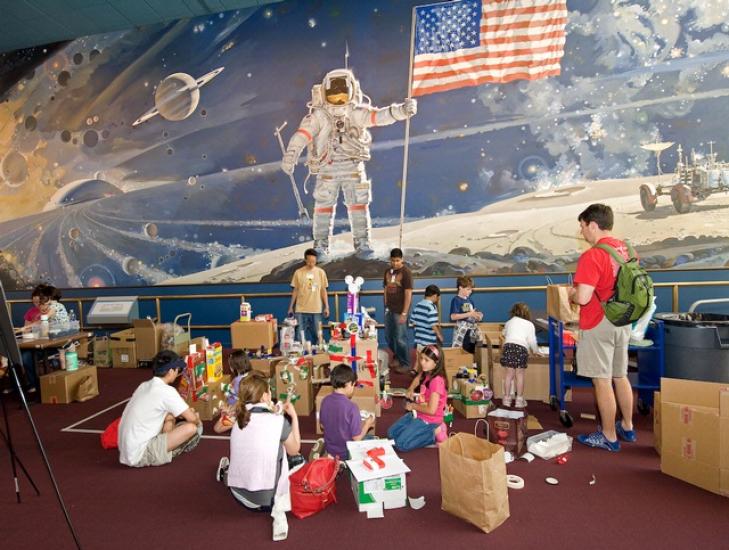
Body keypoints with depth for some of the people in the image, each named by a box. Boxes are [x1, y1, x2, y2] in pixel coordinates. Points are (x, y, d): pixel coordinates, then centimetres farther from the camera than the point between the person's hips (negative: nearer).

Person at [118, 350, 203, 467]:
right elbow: (192, 418, -12)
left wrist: (187, 412, 20)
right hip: (140, 455, -9)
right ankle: (166, 453, 8)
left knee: (169, 417, 21)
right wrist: (197, 419, 11)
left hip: (128, 452, 9)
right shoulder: (167, 391, -17)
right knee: (191, 427, -14)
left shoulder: (144, 386, 8)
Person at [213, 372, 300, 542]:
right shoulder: (279, 421, -20)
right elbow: (294, 450, -1)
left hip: (238, 493, 7)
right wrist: (294, 416, 6)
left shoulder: (239, 416, -7)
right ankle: (279, 508, -4)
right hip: (265, 499, -7)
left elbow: (217, 428, 18)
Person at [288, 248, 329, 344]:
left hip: (316, 309, 0)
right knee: (302, 334, 5)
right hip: (301, 309, 0)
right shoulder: (298, 272, -1)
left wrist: (326, 307, 2)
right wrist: (291, 307, 6)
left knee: (316, 334, 7)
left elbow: (323, 291, 5)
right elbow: (295, 291, 6)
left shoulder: (321, 272, 0)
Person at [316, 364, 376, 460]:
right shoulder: (352, 408, -28)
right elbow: (357, 438, -20)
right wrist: (367, 424, -2)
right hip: (346, 454, -6)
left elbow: (323, 426, 5)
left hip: (329, 449, 6)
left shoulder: (325, 401, -10)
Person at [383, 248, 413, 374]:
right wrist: (386, 306, 11)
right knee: (389, 337, 14)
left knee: (401, 338, -2)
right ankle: (397, 357, 34)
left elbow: (408, 294, -15)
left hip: (399, 311, -7)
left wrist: (404, 313, -17)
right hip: (389, 310, 7)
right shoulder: (388, 272, 7)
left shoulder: (406, 272, -13)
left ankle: (405, 364, 12)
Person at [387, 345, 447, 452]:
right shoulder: (426, 373, -2)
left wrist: (413, 406, -14)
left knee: (401, 444, -15)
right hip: (418, 414, 9)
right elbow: (417, 379, 26)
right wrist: (410, 389, 8)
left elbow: (431, 410, -29)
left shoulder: (437, 381, -27)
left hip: (429, 420, -9)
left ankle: (435, 432, -3)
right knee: (391, 433, 11)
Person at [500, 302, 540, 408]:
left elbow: (504, 333, 38)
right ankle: (519, 400, 10)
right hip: (521, 348, -2)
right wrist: (535, 351, 26)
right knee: (520, 375, 5)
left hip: (508, 346, 2)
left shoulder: (509, 322, 24)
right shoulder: (529, 324, 16)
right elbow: (532, 341, 9)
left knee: (509, 374, 8)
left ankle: (506, 399, 12)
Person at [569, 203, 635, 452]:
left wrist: (571, 294, -5)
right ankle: (627, 427, 35)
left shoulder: (592, 256, -20)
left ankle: (609, 436, 16)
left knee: (602, 380, 4)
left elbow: (583, 297, -26)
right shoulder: (626, 250, 4)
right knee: (620, 376, 20)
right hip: (623, 322, 8)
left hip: (598, 325, -8)